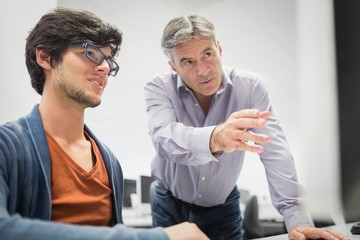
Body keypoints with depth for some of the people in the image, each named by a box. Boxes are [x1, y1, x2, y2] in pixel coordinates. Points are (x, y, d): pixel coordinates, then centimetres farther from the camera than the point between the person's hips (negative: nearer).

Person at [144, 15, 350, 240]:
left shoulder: (249, 86, -17)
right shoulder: (159, 87, -19)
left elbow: (275, 151, -22)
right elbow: (165, 140, -37)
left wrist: (297, 218, -33)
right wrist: (214, 138, -58)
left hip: (224, 207, 1)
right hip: (170, 206, 0)